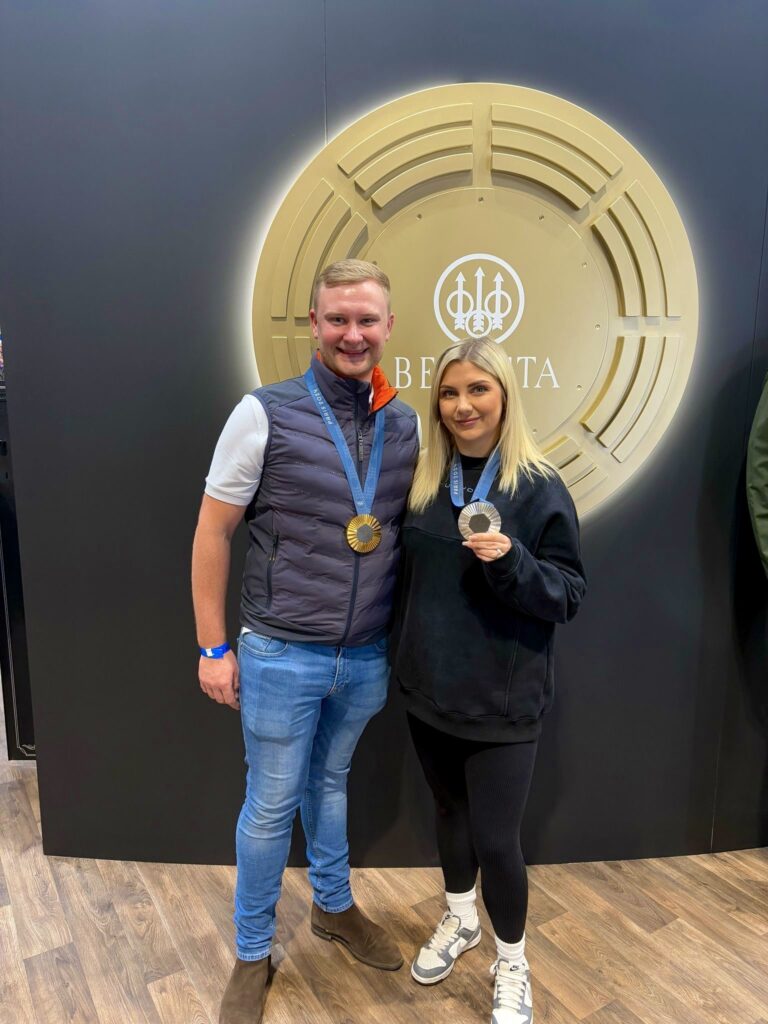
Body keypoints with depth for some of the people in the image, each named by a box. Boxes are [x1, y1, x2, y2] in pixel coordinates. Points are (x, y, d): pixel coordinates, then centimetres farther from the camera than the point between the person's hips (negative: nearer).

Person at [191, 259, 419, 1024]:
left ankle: (334, 907, 48)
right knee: (270, 807, 13)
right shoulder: (265, 414, -13)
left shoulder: (406, 426, -1)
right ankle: (252, 954, 37)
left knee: (331, 785, 25)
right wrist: (213, 647, -7)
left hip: (367, 657, 4)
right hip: (282, 655, -3)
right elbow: (212, 532, -8)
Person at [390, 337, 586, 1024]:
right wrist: (402, 657, 7)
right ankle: (459, 921, 49)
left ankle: (512, 964, 34)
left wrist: (511, 561, -28)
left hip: (503, 701, -4)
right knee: (450, 812, 22)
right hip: (429, 691, 5)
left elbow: (571, 594, -11)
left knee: (495, 837, 5)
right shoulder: (424, 482, 2)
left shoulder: (540, 488, -13)